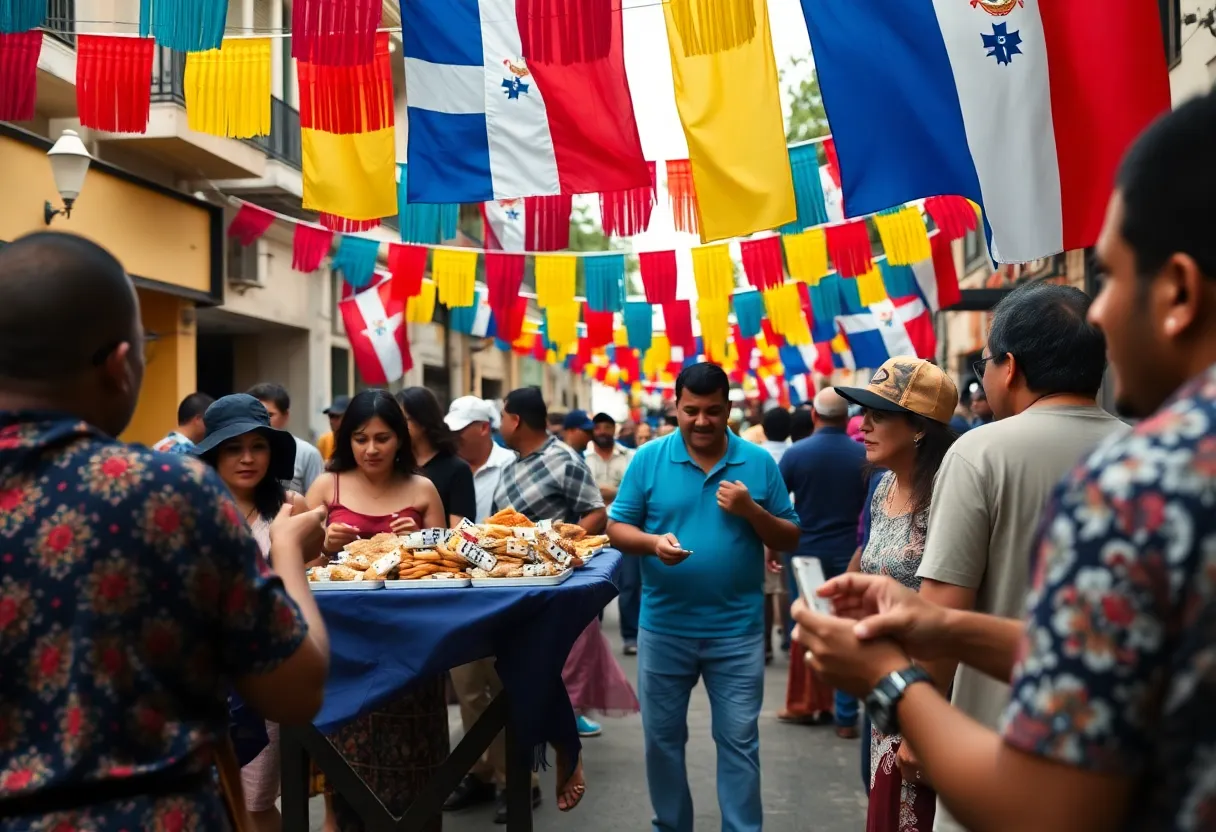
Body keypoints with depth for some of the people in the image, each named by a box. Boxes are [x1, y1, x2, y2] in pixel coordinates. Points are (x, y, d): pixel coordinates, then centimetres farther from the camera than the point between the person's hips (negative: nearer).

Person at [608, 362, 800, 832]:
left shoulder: (759, 462, -1)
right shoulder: (648, 459, -2)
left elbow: (790, 539, 3)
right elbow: (617, 529, 0)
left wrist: (751, 511, -16)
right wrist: (652, 542, -21)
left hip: (737, 630, -1)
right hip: (663, 627, 1)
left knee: (739, 742, 6)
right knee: (662, 738, 14)